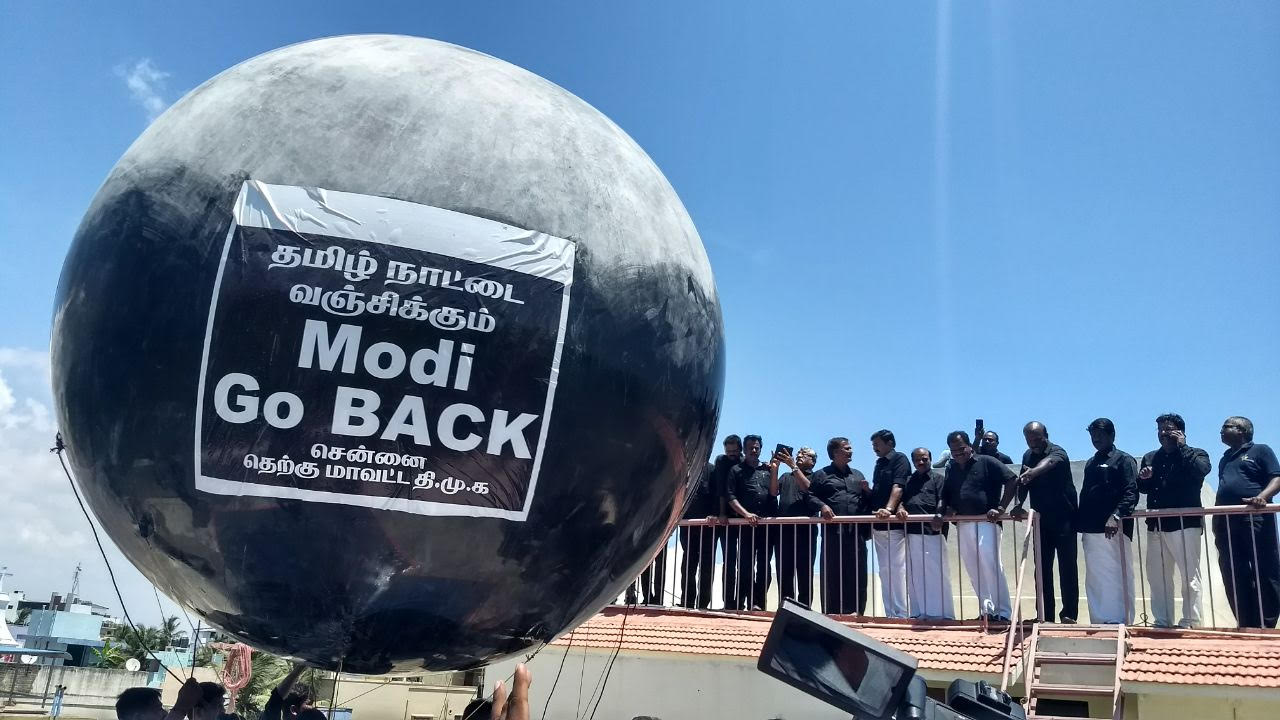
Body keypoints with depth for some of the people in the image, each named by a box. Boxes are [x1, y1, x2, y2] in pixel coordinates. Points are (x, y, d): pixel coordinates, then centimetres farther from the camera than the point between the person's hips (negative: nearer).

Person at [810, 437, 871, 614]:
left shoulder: (858, 476, 24)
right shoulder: (822, 475, 13)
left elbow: (870, 502, 25)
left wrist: (867, 490, 5)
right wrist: (821, 506, -12)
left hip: (856, 531, 4)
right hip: (832, 531, -3)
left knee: (857, 573, 1)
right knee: (831, 573, -5)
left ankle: (856, 612, 7)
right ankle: (832, 613, -2)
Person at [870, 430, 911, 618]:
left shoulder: (900, 459, -3)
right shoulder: (879, 463, 20)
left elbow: (898, 487, -17)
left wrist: (889, 508, -29)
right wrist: (868, 490, 7)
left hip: (894, 524, -8)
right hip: (878, 525, 8)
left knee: (897, 568, -8)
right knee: (884, 571, 8)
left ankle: (902, 614, -6)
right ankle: (890, 614, 11)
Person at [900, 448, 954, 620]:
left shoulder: (937, 479, 9)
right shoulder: (908, 481, 23)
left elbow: (942, 501, -3)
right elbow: (902, 499, 17)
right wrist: (900, 509, -7)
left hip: (933, 532, -5)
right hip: (912, 533, 5)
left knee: (937, 573, -6)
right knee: (915, 575, 7)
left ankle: (942, 614, -2)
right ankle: (919, 612, 12)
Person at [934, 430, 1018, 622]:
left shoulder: (987, 462, 1)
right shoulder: (952, 470, 19)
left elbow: (1012, 480, -6)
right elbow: (946, 496, 23)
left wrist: (1000, 508, -12)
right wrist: (940, 513, 3)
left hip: (985, 522, -6)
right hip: (963, 525, 6)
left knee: (989, 564, -14)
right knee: (974, 570, 5)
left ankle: (1003, 612, -7)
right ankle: (988, 611, 13)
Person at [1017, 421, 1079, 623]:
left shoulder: (1057, 452, -14)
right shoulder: (1028, 455, 6)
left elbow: (1049, 462, -38)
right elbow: (1023, 483, 12)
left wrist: (1033, 472, -59)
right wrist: (1019, 503, -7)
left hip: (1064, 518, -6)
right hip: (1041, 520, 6)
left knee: (1067, 567, -4)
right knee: (1042, 568, 6)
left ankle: (1069, 614, 2)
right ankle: (1046, 616, 12)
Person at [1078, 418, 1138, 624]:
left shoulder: (1124, 460, 2)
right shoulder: (1090, 463, 22)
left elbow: (1131, 493, -9)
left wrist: (1116, 516, -22)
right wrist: (1080, 523, 15)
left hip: (1114, 529, -7)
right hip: (1091, 529, 7)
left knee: (1117, 576, -6)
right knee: (1094, 578, 7)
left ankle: (1121, 621, -3)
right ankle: (1098, 621, 11)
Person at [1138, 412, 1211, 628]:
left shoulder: (1195, 454, 4)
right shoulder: (1150, 458, 18)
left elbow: (1201, 469, -19)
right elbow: (1142, 488, 19)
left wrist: (1182, 446, -12)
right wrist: (1144, 478, -3)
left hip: (1184, 524, -5)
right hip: (1156, 526, 5)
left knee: (1190, 576, -3)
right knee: (1157, 577, 8)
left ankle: (1191, 624, 1)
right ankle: (1162, 622, 15)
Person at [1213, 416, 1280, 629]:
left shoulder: (1260, 450, 8)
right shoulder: (1224, 459, 26)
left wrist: (1262, 496, -23)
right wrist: (1216, 521, 19)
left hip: (1255, 519, -7)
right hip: (1227, 523, 7)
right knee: (1234, 578, 3)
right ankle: (1247, 626, 7)